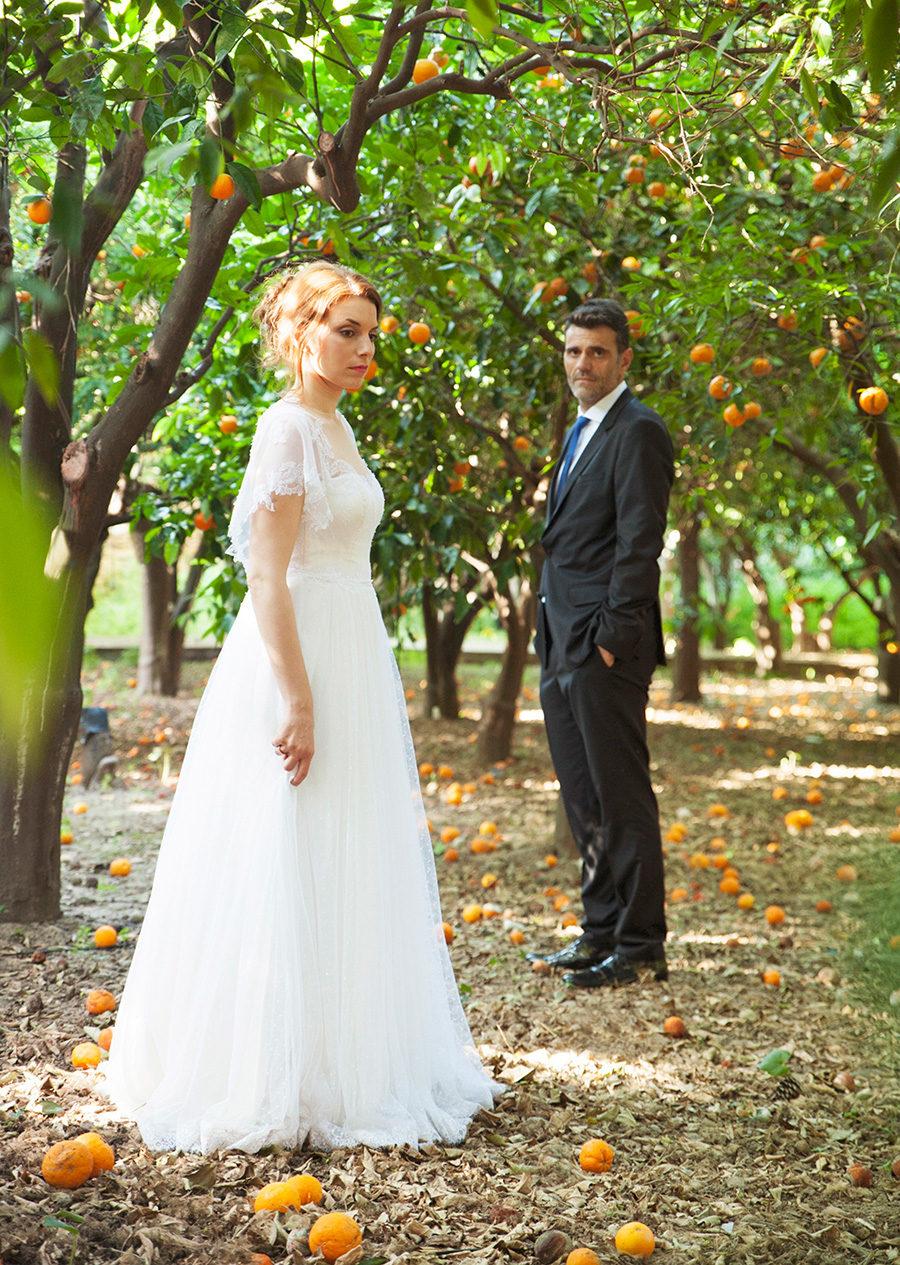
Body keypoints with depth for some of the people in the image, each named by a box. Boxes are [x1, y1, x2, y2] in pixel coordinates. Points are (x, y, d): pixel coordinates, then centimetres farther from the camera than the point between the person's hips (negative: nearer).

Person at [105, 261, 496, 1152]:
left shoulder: (333, 427, 15)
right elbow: (268, 578, -19)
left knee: (346, 873, 14)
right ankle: (275, 1085, 6)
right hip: (301, 667, -10)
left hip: (352, 665, 10)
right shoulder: (288, 427, -13)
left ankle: (341, 1066, 25)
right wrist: (298, 701, -23)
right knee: (291, 874, -4)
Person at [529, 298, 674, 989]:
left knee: (622, 799, -4)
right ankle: (600, 932, 23)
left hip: (605, 647, -10)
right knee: (583, 800, 14)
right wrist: (555, 638, 15)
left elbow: (639, 543, -16)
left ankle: (640, 948, 4)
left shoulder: (639, 432, -10)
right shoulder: (580, 432, 20)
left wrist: (612, 637, -19)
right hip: (562, 646, 10)